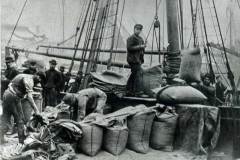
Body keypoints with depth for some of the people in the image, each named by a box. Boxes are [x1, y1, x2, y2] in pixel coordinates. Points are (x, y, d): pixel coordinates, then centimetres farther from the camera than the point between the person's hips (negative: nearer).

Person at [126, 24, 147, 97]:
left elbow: (142, 49, 27)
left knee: (133, 74, 12)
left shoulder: (140, 39, 19)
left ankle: (129, 90, 20)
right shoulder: (131, 38, -8)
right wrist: (140, 47, -19)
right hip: (133, 59, -9)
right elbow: (129, 48, -19)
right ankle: (138, 91, -10)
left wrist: (143, 47, 4)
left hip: (138, 59, 9)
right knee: (138, 74, -12)